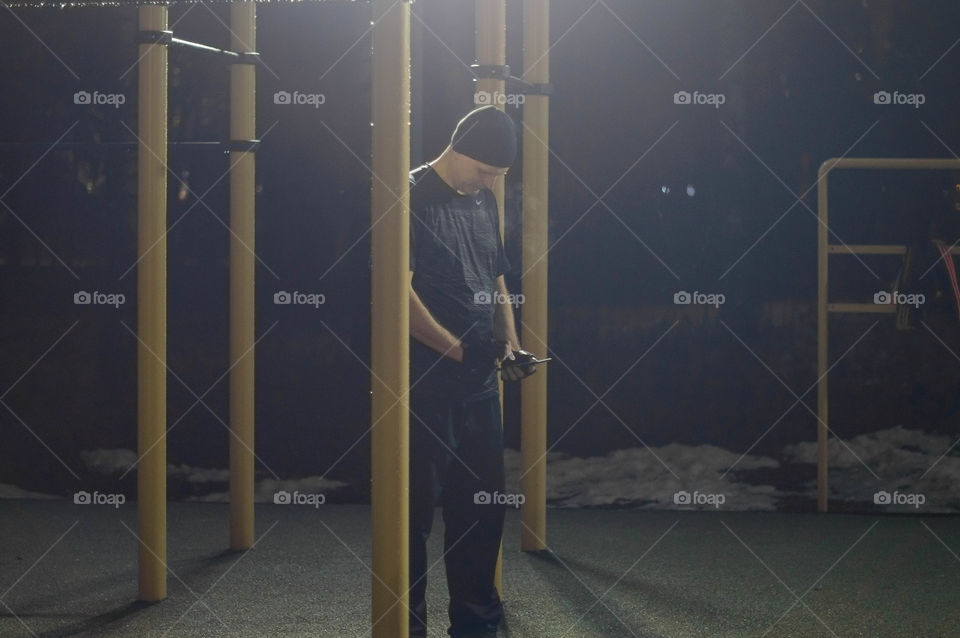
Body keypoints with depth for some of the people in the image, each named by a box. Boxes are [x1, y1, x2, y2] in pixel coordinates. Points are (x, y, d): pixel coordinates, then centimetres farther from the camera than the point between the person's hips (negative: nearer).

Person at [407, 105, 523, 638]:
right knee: (417, 502, -3)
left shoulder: (484, 202, 14)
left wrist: (509, 342, 6)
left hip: (478, 378, 8)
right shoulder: (412, 196, -10)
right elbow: (400, 289, -17)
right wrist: (454, 347, -24)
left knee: (483, 502, 12)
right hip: (423, 378, -8)